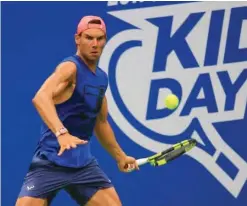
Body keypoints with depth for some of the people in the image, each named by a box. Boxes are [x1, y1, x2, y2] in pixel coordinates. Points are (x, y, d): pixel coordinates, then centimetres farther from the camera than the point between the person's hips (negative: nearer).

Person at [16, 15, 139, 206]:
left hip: (83, 163, 7)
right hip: (50, 161, -7)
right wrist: (61, 132, -48)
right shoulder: (70, 67, -12)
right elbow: (41, 97, -33)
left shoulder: (102, 78, 12)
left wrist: (120, 156, 35)